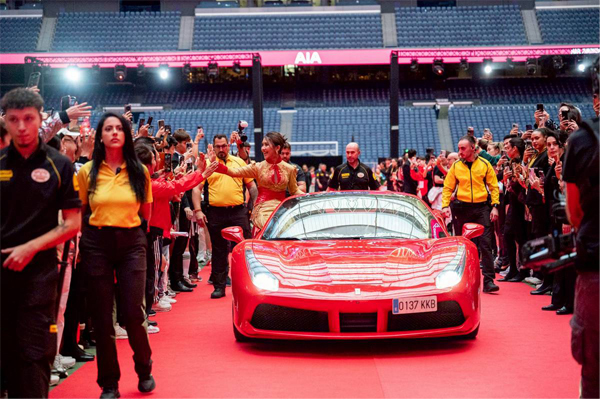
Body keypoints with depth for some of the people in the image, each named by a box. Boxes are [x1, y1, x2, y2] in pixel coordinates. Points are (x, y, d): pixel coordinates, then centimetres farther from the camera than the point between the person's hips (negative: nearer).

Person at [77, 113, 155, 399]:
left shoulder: (139, 171, 5)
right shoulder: (87, 171, 2)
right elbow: (80, 210, 10)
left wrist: (126, 223, 7)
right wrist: (102, 224, 2)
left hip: (131, 243, 0)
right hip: (96, 244, 0)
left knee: (133, 313, -5)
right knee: (101, 316, 3)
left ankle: (144, 371, 22)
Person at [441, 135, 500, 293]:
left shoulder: (485, 164, 2)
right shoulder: (456, 166, 4)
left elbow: (494, 186, 4)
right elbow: (448, 188, 7)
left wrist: (495, 206, -5)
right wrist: (445, 205, -5)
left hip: (481, 208, -1)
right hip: (462, 208, 1)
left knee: (485, 244, -6)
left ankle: (488, 281, -6)